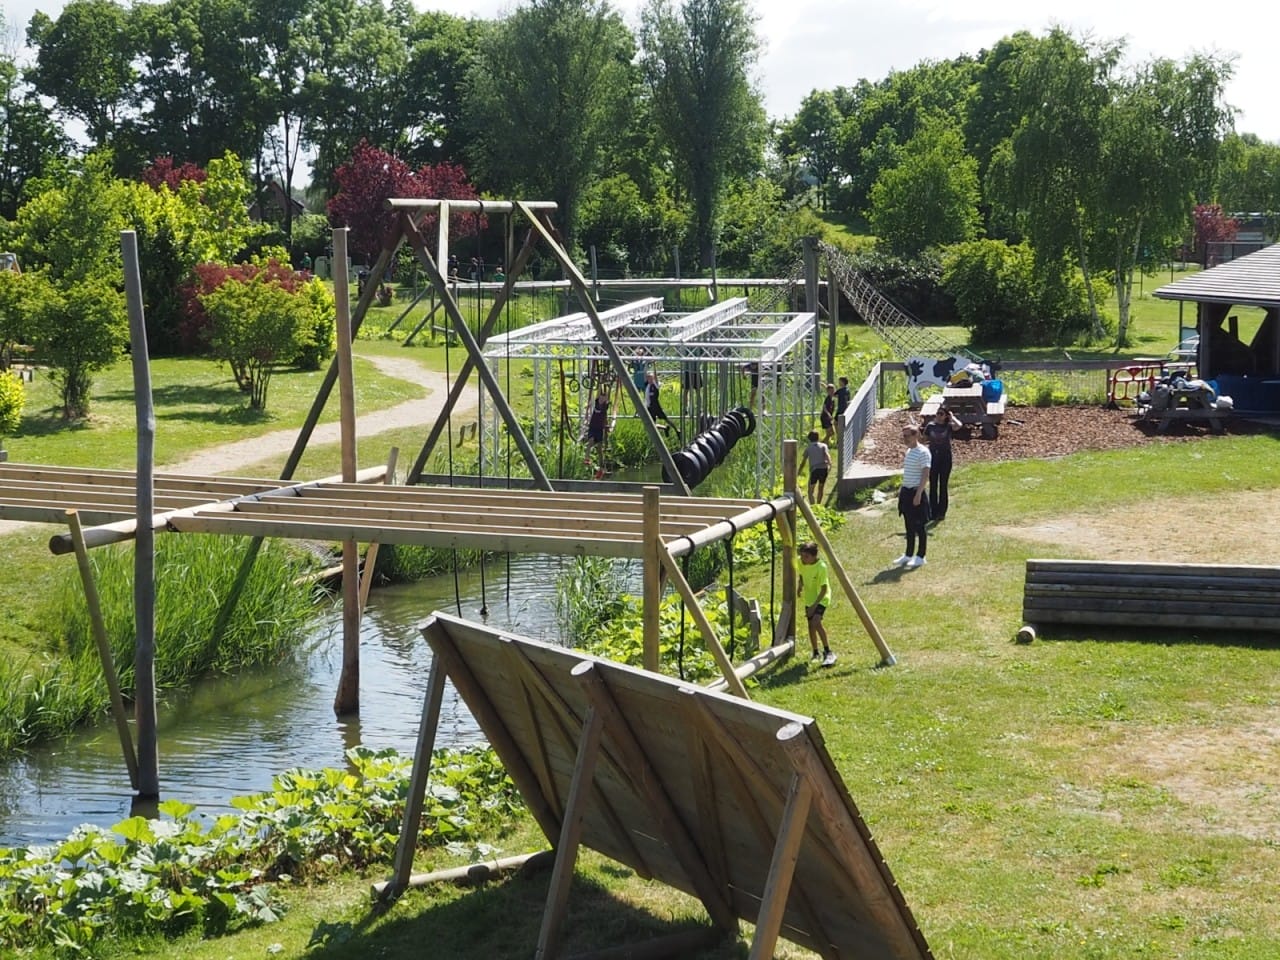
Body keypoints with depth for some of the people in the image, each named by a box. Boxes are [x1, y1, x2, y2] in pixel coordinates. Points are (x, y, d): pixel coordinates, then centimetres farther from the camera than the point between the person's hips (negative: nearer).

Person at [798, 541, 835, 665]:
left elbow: (824, 589, -24)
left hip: (821, 599, -7)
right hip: (809, 598, 7)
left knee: (816, 621, -25)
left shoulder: (821, 567, -27)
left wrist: (814, 605, -28)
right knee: (811, 626, 9)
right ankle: (816, 653, 27)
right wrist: (799, 587, -1)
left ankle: (828, 653, -17)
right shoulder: (800, 563, -10)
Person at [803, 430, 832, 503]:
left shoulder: (808, 448, 16)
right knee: (820, 489, 22)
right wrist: (829, 464, -18)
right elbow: (827, 454, -4)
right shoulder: (823, 446, 15)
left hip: (814, 470, -2)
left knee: (810, 492, 2)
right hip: (824, 469, 2)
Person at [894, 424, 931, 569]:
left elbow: (925, 474, -18)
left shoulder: (922, 452, -14)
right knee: (909, 525, 14)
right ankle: (908, 555, 22)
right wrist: (902, 490, 19)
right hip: (906, 491, 9)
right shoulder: (908, 451, 13)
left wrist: (918, 493, -22)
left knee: (920, 526, 0)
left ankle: (920, 557, 7)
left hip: (917, 492, -9)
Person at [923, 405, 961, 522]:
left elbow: (959, 425, -28)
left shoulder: (949, 426, -6)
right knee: (933, 486, 5)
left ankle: (941, 513, 11)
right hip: (933, 457, 2)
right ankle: (933, 512, 13)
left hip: (945, 457, -2)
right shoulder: (930, 426, 0)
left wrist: (952, 417, -12)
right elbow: (924, 440, 9)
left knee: (943, 486, 4)